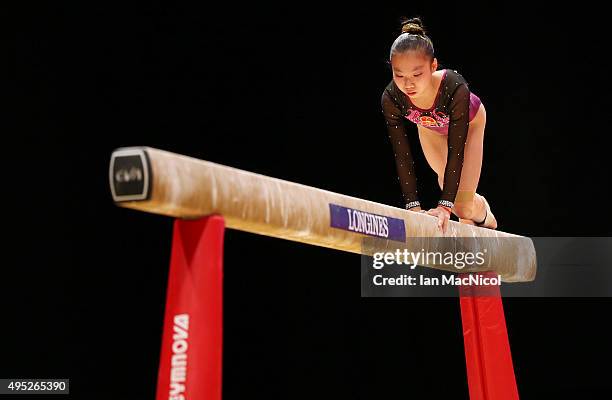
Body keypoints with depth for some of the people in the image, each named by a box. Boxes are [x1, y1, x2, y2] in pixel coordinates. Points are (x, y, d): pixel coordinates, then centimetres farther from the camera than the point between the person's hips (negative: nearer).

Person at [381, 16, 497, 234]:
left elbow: (455, 152, -42)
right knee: (448, 181, 19)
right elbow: (402, 156, -32)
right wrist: (413, 206, -37)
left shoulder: (455, 88, -46)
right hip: (429, 128, 3)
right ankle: (478, 203, 53)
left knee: (463, 206, -3)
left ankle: (480, 214, 33)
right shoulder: (391, 98, -39)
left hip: (468, 122, -2)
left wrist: (445, 205, -47)